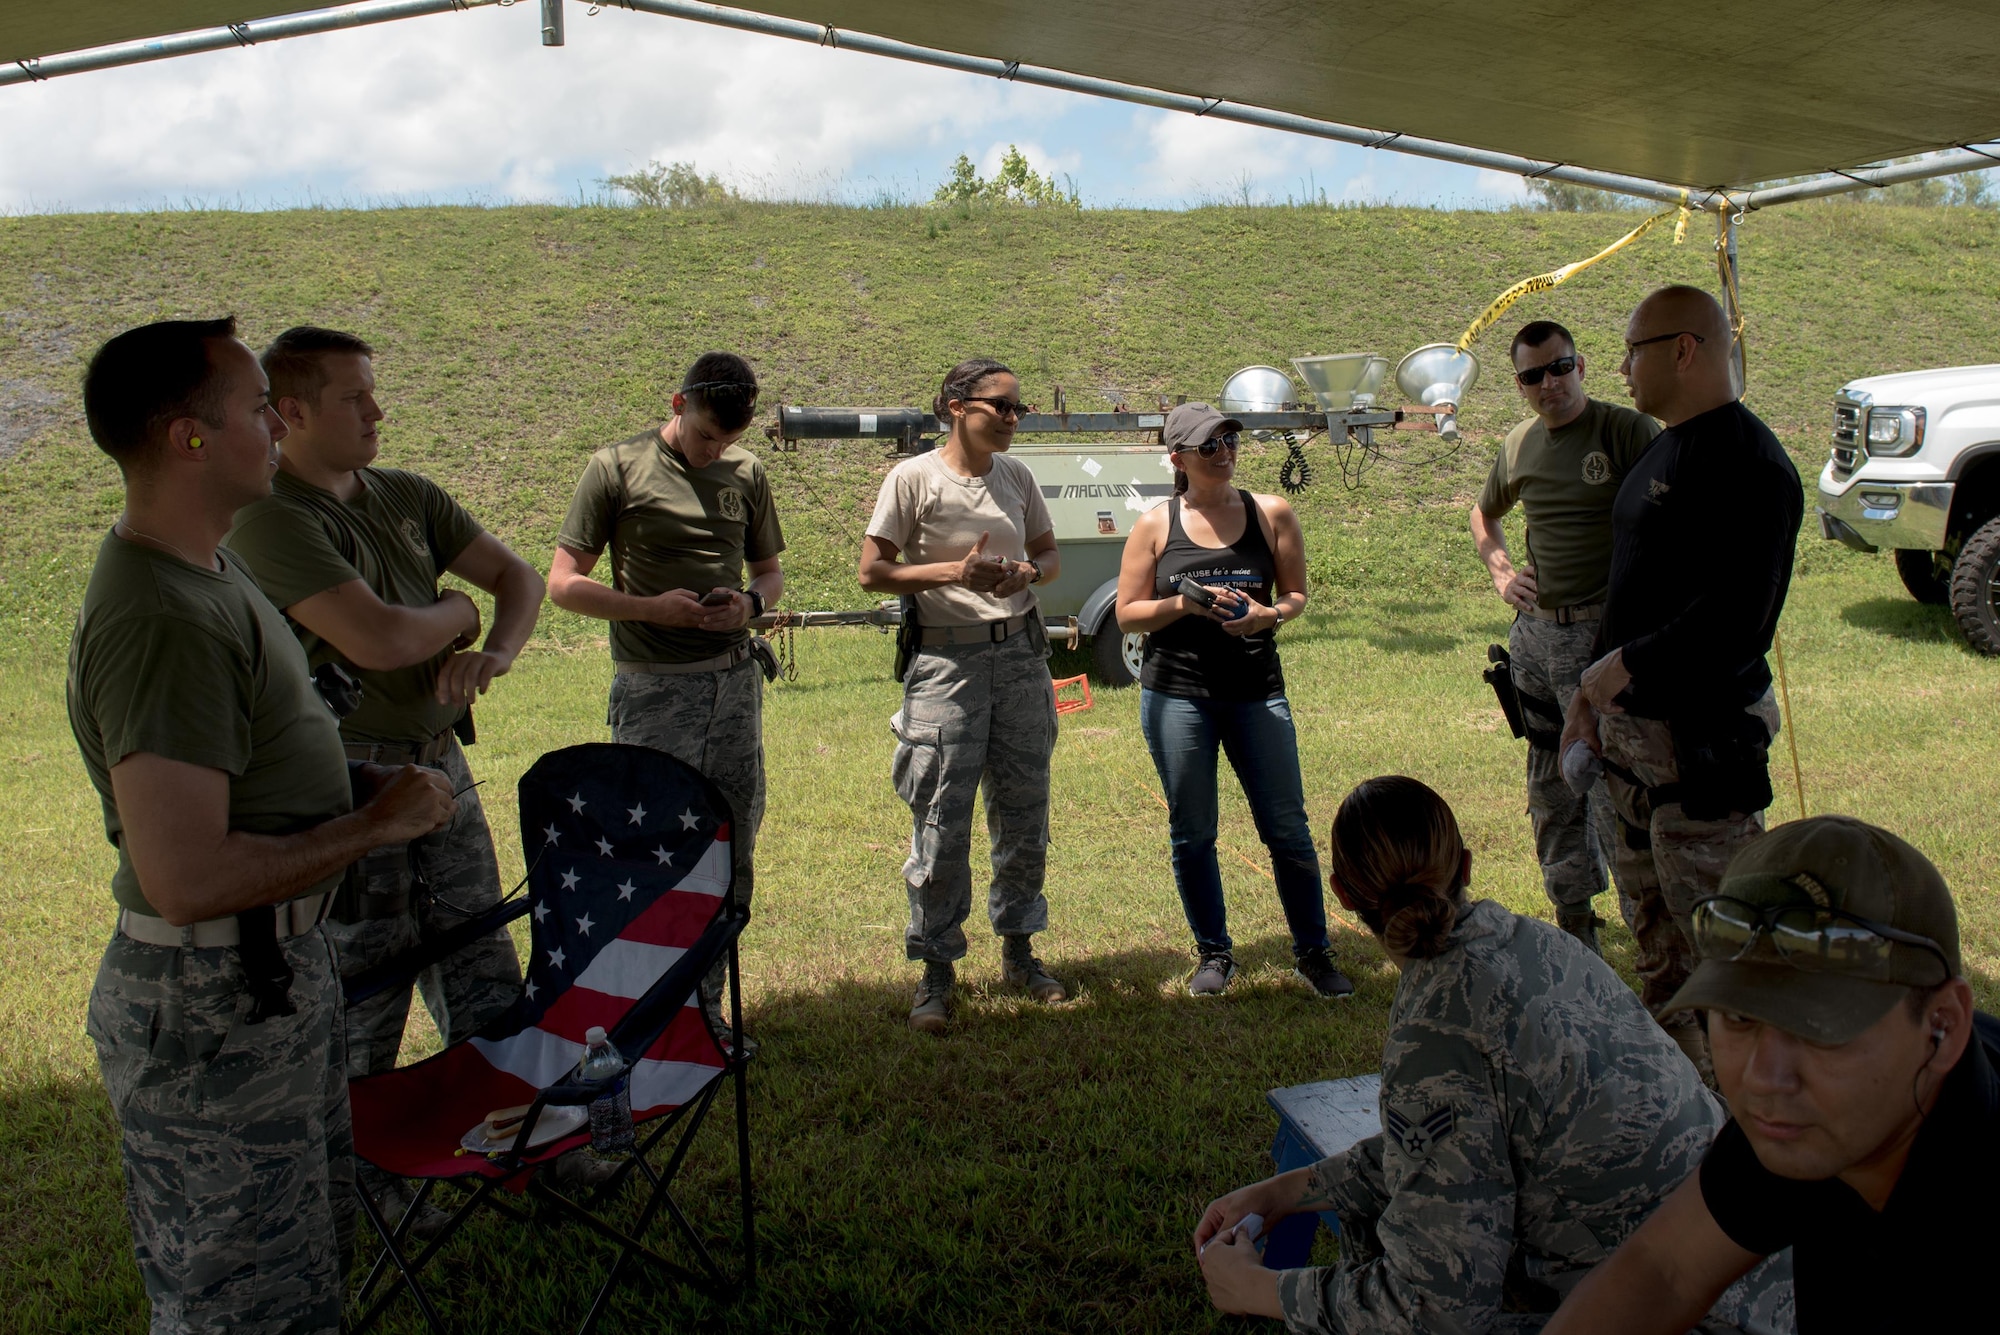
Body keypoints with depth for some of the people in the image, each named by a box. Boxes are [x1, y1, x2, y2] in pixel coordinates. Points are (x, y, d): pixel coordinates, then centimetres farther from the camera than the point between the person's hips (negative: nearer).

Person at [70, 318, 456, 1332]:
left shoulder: (209, 566, 7)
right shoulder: (160, 621, -28)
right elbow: (186, 879, -32)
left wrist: (359, 783, 5)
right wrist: (372, 825, -20)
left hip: (276, 966, 10)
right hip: (210, 1008, -10)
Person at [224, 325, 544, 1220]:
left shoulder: (406, 497, 8)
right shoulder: (272, 520, -16)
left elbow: (519, 578, 9)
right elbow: (378, 639, -26)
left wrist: (491, 654, -10)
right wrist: (460, 613, -6)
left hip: (440, 767, 7)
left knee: (482, 974, 15)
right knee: (362, 995, 8)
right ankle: (362, 1173, 27)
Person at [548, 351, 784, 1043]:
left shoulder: (747, 472, 10)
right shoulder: (617, 467, -3)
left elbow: (770, 572, 19)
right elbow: (563, 583, -4)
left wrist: (750, 601, -5)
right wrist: (656, 608, -16)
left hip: (735, 682, 5)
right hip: (654, 689, -4)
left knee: (731, 859, 8)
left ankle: (706, 1007, 22)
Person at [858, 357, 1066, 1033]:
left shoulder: (1017, 476, 10)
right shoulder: (912, 478, -5)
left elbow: (1050, 553, 20)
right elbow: (873, 572, -7)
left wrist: (1028, 571, -4)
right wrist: (955, 571, -19)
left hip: (1021, 656, 5)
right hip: (946, 663, -5)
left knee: (1025, 814, 12)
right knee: (941, 824, -2)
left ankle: (1018, 950, 28)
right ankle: (937, 969, 11)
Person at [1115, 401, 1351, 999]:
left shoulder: (1272, 514, 3)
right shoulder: (1156, 526, 1)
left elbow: (1295, 594, 9)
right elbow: (1127, 614, 2)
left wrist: (1268, 615, -13)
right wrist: (1184, 602, -15)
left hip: (1257, 692, 1)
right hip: (1175, 696, 0)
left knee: (1288, 828, 1)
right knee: (1192, 833, 7)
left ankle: (1313, 953, 17)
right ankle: (1213, 953, 24)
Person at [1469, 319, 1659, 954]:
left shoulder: (1627, 431, -7)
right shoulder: (1519, 445, 11)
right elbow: (1484, 513, 30)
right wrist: (1500, 570, 14)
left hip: (1606, 635, -6)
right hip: (1535, 634, 6)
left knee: (1615, 795, -10)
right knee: (1550, 793, 14)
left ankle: (1655, 939, 2)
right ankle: (1574, 921, 28)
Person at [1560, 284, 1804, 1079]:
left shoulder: (1746, 464, -17)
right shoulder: (1659, 454, 15)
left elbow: (1735, 614, -25)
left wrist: (1625, 664, -19)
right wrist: (1591, 695, 16)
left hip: (1703, 738, -10)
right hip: (1633, 730, 10)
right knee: (1653, 922, 19)